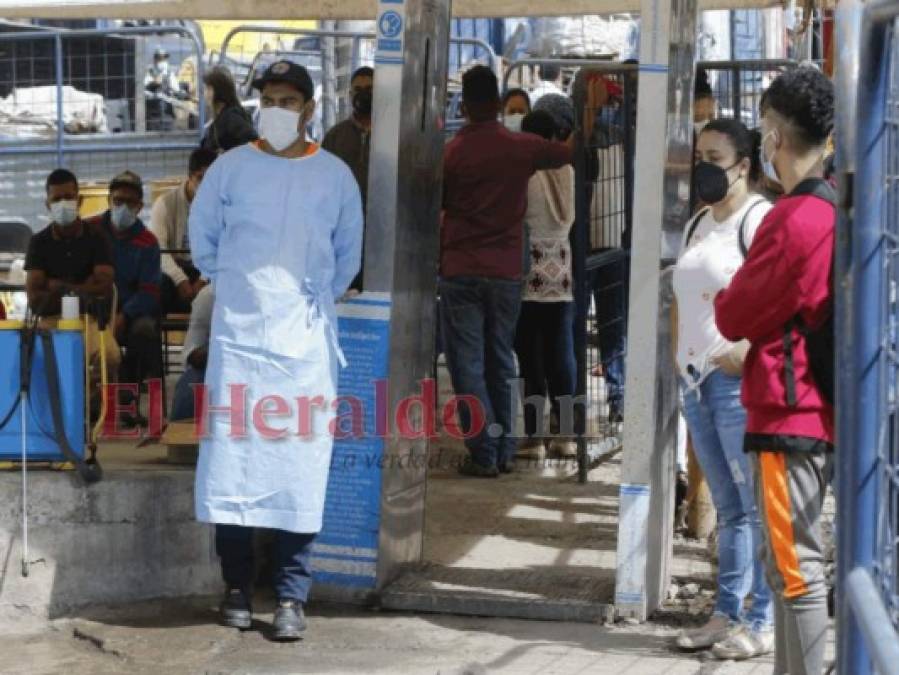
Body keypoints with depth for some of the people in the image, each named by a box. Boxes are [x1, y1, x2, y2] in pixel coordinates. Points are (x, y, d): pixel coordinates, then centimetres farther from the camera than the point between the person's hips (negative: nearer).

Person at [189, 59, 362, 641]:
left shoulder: (335, 176, 4)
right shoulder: (231, 168, 2)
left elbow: (347, 254, 15)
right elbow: (202, 236, 14)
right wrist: (232, 286, 11)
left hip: (306, 342, 0)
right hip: (238, 335, 0)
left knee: (301, 468, -3)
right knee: (232, 461, -1)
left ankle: (292, 596, 0)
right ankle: (238, 586, 9)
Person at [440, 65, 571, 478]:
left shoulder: (450, 153, -6)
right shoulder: (523, 148, -2)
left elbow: (436, 207, 4)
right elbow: (570, 152, 14)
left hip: (460, 272, -3)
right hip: (507, 273, 3)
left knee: (467, 364, 1)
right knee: (500, 362, 14)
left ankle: (484, 454, -4)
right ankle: (505, 450, 15)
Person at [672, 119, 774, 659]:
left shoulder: (759, 219, -9)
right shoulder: (699, 225, 19)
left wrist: (748, 350, -24)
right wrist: (682, 355, 17)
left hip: (740, 379, -9)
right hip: (697, 378, 9)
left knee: (756, 505, -5)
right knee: (728, 508, 13)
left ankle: (762, 623, -1)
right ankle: (727, 614, 19)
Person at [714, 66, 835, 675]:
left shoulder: (793, 221, -19)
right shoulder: (836, 209, 8)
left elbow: (734, 318, -11)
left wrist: (724, 300, 8)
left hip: (787, 418, -9)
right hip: (822, 412, 9)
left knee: (797, 569, -5)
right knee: (788, 563, 17)